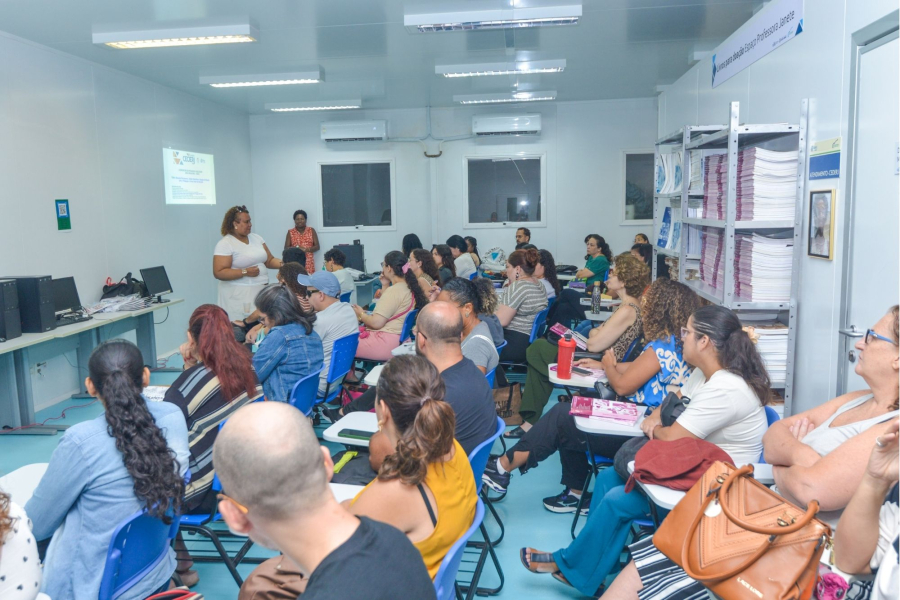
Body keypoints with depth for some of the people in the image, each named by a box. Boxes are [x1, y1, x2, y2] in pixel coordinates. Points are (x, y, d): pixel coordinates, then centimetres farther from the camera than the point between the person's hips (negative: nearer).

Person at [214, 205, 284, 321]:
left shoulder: (256, 238, 12)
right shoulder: (225, 244, -8)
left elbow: (269, 260, 14)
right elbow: (219, 273, -14)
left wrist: (283, 264, -6)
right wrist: (245, 272, -20)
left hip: (261, 291, 6)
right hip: (238, 295, -6)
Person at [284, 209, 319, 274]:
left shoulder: (311, 231, 11)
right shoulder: (290, 232, 10)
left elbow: (317, 246, 7)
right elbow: (286, 248, 6)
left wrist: (307, 249, -11)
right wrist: (297, 248, -12)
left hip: (308, 263, 0)